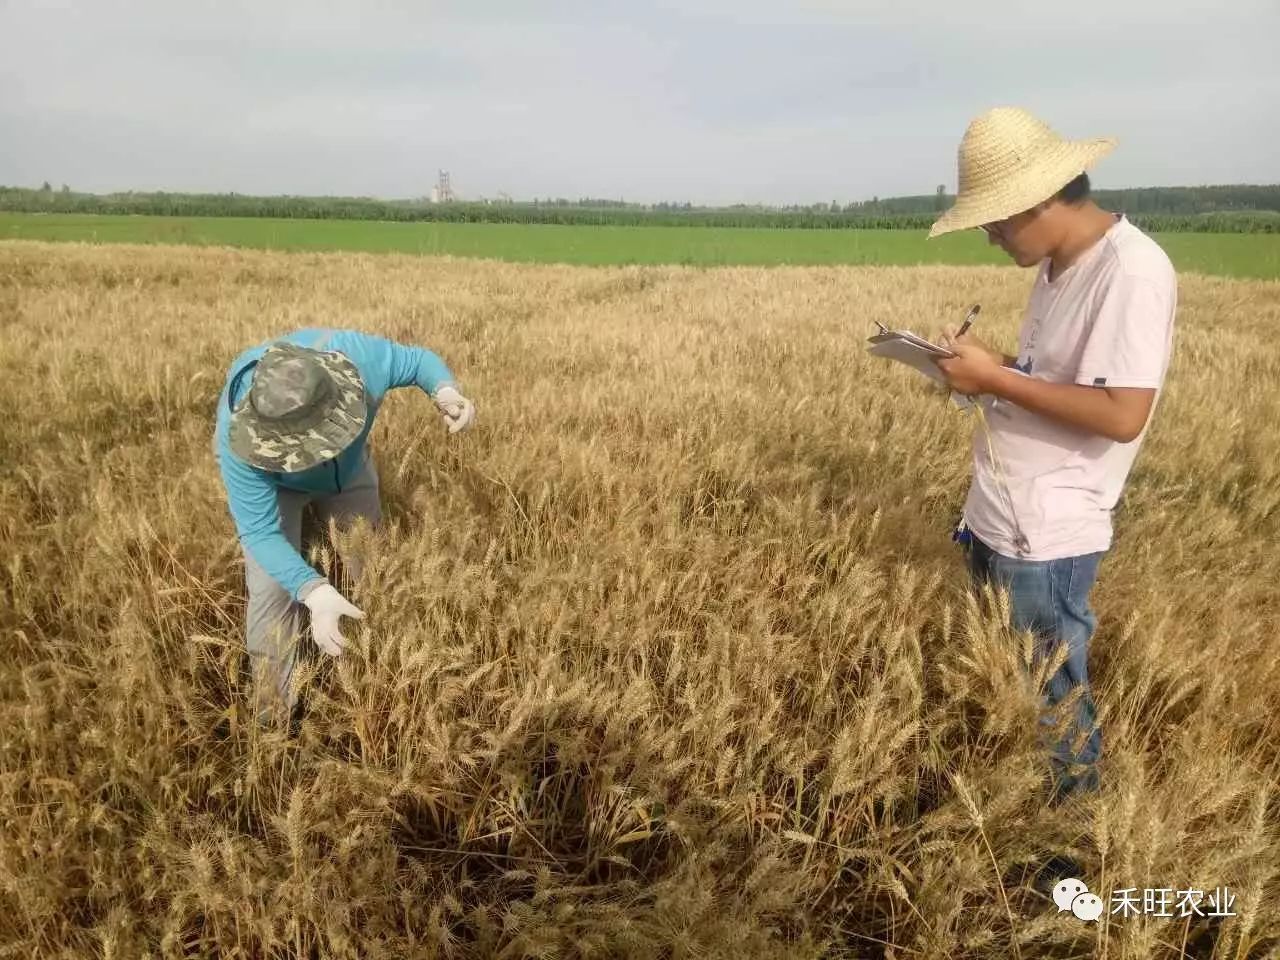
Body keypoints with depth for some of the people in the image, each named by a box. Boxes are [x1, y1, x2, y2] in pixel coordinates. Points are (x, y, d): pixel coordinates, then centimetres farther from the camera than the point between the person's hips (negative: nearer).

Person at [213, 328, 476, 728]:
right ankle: (274, 717, 8)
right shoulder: (240, 443, -44)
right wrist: (314, 592, -53)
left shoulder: (355, 355, -42)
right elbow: (260, 531, -38)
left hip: (347, 467, 3)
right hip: (267, 478, -3)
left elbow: (418, 360, -22)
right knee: (273, 589, -13)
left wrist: (446, 391, -45)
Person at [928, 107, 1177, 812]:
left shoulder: (1131, 270, -19)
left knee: (1051, 698, 8)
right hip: (997, 517, 9)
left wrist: (997, 378, -22)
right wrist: (986, 366, 1)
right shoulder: (1059, 265, 10)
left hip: (1047, 536, -9)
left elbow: (1122, 414, -25)